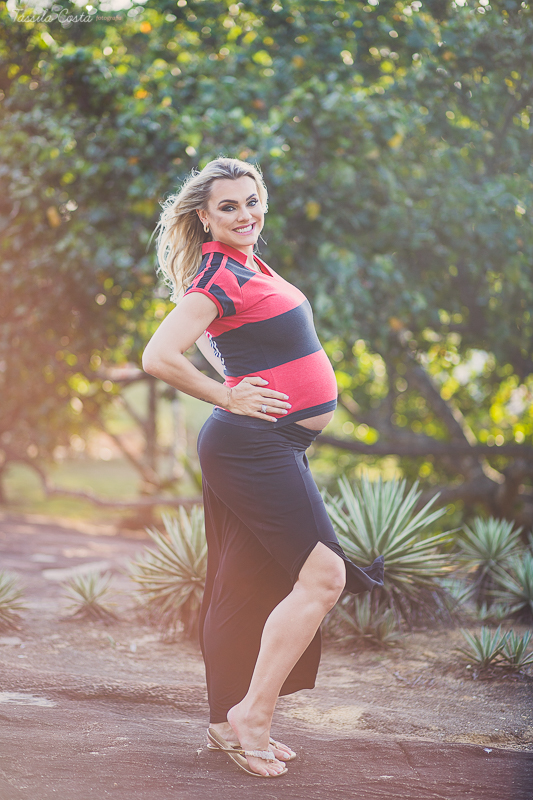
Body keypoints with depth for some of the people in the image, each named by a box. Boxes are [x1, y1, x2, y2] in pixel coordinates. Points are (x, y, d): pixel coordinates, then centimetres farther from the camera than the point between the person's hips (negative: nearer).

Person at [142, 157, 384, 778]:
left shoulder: (243, 265, 14)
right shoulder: (220, 275, -15)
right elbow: (158, 357, -24)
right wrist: (229, 399, -15)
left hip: (272, 445, 10)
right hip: (255, 443, -10)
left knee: (248, 586, 12)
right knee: (322, 576, -11)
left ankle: (227, 724, 19)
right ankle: (252, 715, -5)